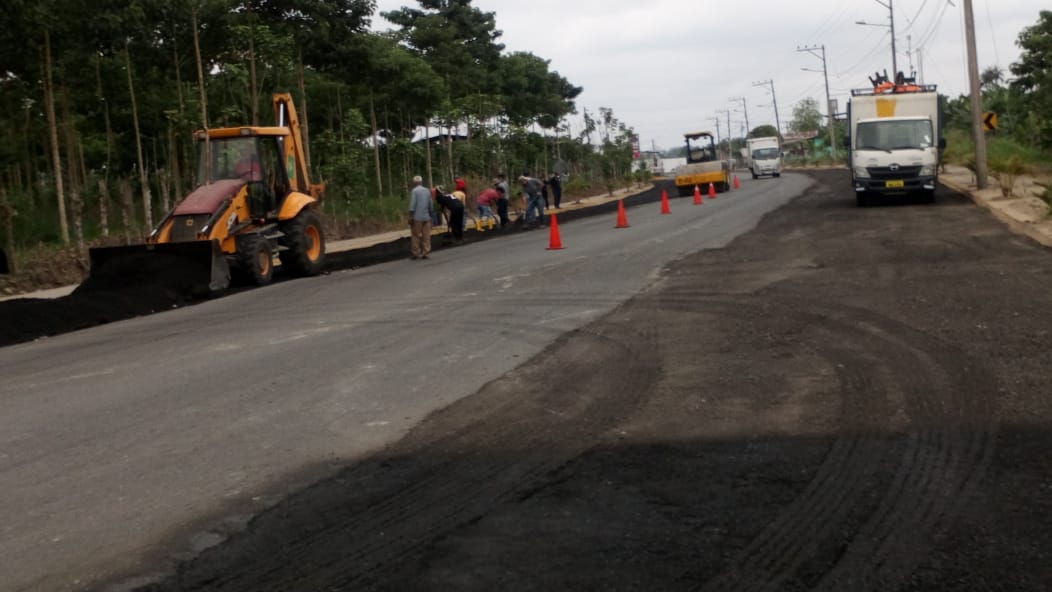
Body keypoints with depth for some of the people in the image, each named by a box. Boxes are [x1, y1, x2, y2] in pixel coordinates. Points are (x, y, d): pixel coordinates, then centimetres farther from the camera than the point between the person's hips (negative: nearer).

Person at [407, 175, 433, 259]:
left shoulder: (414, 191, -7)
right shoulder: (427, 191, 10)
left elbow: (412, 205, -14)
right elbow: (430, 205, 12)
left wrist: (410, 217, -13)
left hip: (417, 218, -5)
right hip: (426, 217, 5)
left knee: (415, 236, 2)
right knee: (426, 236, 5)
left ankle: (415, 253, 4)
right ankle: (425, 252, 4)